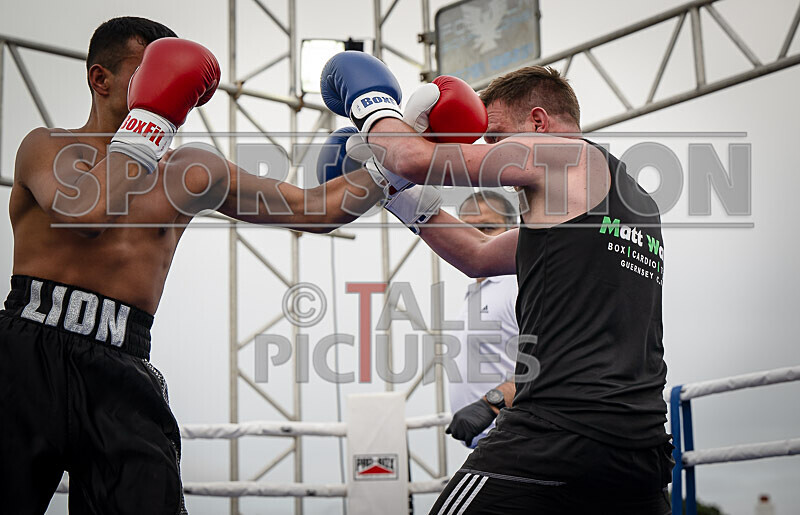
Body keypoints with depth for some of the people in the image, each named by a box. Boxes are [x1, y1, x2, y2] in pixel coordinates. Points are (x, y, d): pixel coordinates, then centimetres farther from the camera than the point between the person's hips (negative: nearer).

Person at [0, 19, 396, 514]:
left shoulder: (191, 171, 18)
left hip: (120, 369, 3)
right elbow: (85, 212, -17)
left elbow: (311, 209, 19)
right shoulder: (48, 146, 7)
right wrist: (150, 122, -9)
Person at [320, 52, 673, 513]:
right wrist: (406, 197, 29)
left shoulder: (567, 154, 0)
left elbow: (415, 159, -3)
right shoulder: (639, 202, 25)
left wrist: (369, 101, 15)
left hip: (563, 432, -9)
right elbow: (480, 257, 32)